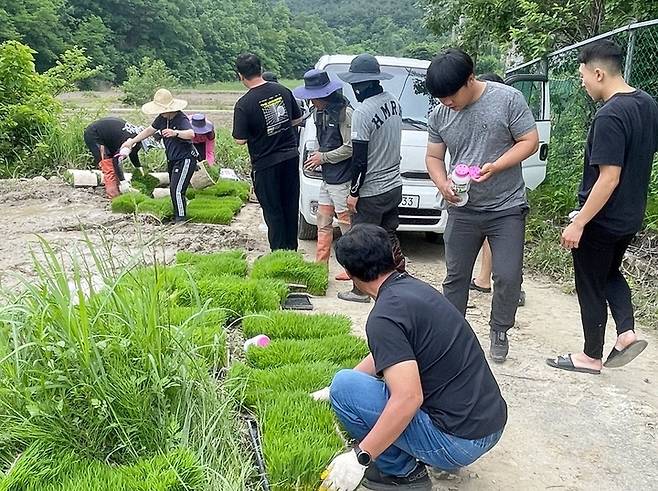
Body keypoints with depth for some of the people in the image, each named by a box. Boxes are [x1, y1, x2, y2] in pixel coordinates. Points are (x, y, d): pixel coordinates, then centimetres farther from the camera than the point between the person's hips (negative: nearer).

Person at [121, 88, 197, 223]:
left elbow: (191, 134, -42)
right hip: (172, 160, 9)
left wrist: (176, 133, -58)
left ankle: (181, 218, -6)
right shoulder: (162, 118, 2)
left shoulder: (181, 119, -23)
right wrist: (132, 141, 18)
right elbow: (149, 130, 17)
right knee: (173, 189, 14)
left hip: (185, 159, -9)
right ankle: (177, 217, 25)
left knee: (177, 190, -16)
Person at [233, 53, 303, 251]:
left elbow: (240, 140, -15)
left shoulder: (244, 104, -17)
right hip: (291, 157, 5)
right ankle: (291, 250, 27)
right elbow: (297, 119, 10)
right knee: (291, 207, 15)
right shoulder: (282, 91, -1)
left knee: (273, 212, 7)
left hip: (265, 164, -5)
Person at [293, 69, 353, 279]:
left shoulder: (344, 112, -16)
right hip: (327, 177, 9)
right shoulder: (320, 112, 11)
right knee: (323, 222, 13)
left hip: (342, 180, -9)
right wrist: (317, 154, 6)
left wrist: (323, 157, -12)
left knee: (346, 223, 0)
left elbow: (350, 147, -18)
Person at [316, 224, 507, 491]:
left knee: (345, 386, -8)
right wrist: (333, 391, 30)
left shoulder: (385, 316, -20)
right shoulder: (414, 286, 9)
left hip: (460, 440, -9)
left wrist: (360, 457, -19)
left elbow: (408, 397, -28)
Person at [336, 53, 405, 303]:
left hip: (371, 191, -8)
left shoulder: (362, 112, -21)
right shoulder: (394, 102, 4)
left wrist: (353, 192, -11)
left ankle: (361, 290, 17)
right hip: (394, 185, 8)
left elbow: (360, 159, -20)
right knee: (389, 236, 20)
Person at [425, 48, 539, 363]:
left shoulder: (508, 99, -11)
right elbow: (434, 157, 8)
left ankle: (499, 331, 21)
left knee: (508, 277, -2)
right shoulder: (440, 115, 0)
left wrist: (494, 166, -22)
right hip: (462, 211, 3)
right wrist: (442, 184, -13)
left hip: (506, 209, -3)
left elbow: (530, 141, -8)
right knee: (456, 276, 9)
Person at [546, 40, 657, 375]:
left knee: (591, 287, 8)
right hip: (631, 217, 9)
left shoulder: (610, 116, -25)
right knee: (610, 273, 27)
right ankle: (627, 333, 14)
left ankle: (592, 357, 21)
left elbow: (609, 178, -27)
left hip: (602, 220, -9)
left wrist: (579, 223, -22)